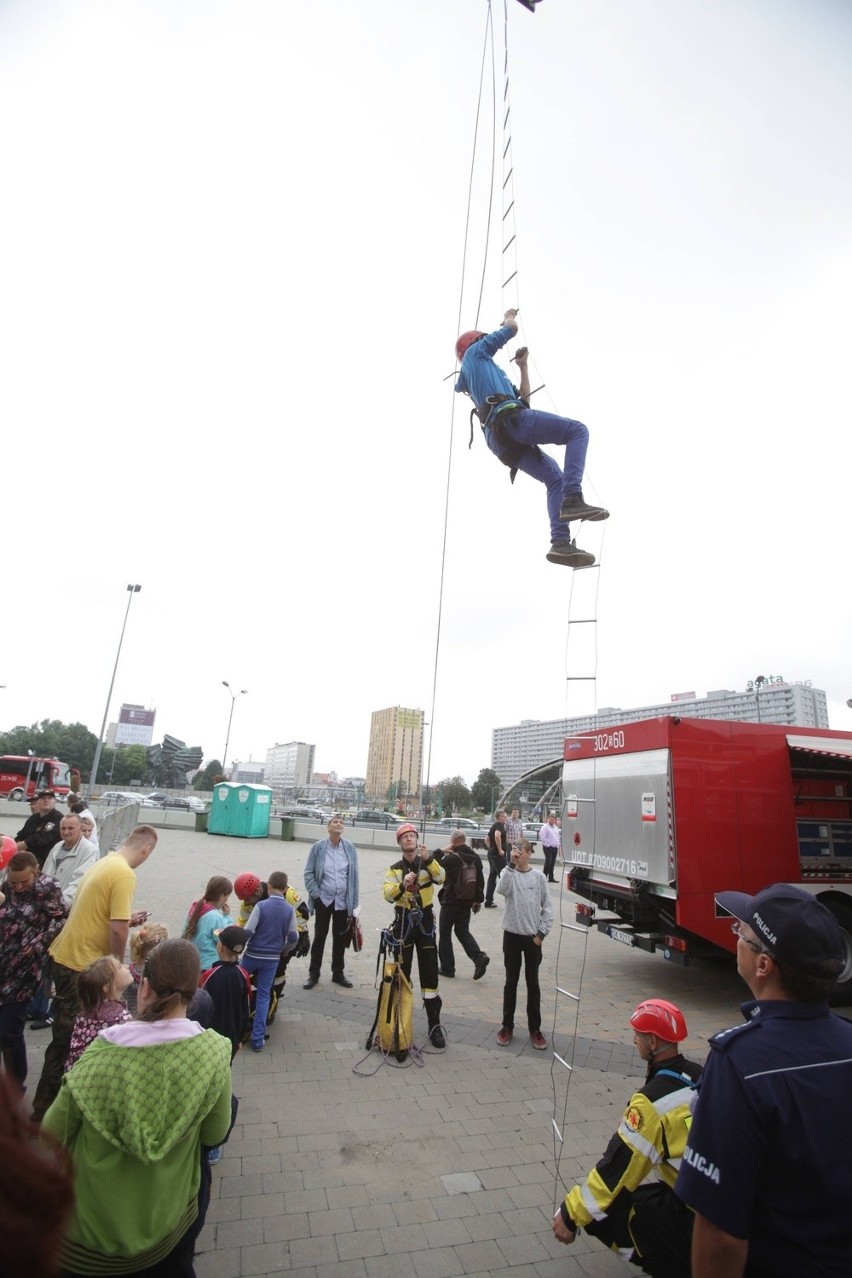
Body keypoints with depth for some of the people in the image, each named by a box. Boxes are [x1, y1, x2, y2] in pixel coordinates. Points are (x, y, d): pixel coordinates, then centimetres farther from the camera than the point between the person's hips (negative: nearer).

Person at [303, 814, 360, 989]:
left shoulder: (350, 847, -4)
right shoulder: (318, 847, -9)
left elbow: (354, 875, 0)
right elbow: (309, 873, -3)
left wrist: (354, 902, 0)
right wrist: (315, 893, -11)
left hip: (343, 901, 2)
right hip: (323, 899, -2)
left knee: (340, 937, 14)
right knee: (319, 936, 10)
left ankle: (338, 973, 30)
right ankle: (314, 973, 26)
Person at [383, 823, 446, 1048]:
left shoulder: (428, 863, 0)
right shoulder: (394, 869, 0)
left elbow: (441, 877, -22)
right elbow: (388, 895, -13)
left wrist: (428, 859, -38)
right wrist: (403, 885, -32)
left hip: (425, 922, 0)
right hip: (403, 922, 0)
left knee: (429, 972, 2)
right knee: (402, 972, 9)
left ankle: (434, 1025, 11)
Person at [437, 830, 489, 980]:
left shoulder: (452, 858, -19)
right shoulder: (475, 858, 0)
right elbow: (480, 880, 6)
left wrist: (444, 850, -6)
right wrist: (478, 900, 15)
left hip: (450, 902, -6)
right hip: (467, 902, 6)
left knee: (445, 934, 10)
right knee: (463, 931, 18)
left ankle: (447, 967, 16)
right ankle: (479, 957, -1)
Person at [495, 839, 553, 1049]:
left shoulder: (539, 876, -3)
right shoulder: (508, 873, -6)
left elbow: (547, 907, 1)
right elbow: (502, 890, -28)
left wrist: (541, 933, -5)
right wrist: (511, 864, -32)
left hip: (533, 937, 0)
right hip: (512, 935, 0)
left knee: (533, 983, 11)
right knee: (511, 981, 11)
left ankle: (534, 1029, 23)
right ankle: (507, 1026, 24)